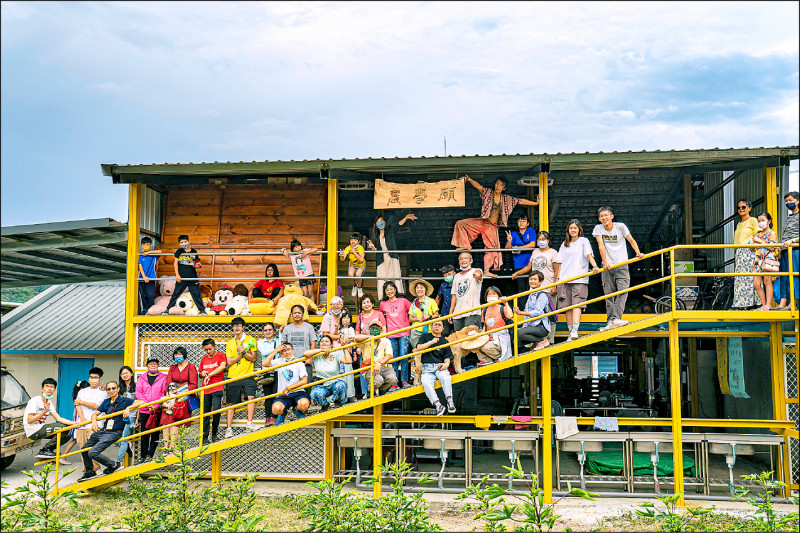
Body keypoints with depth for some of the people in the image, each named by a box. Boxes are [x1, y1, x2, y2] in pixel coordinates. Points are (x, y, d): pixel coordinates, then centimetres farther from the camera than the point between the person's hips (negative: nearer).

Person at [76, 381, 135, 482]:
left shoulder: (124, 401, -7)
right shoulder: (106, 402, 11)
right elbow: (95, 413, 11)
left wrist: (128, 408, -29)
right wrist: (94, 421, -11)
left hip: (114, 433, -8)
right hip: (102, 431, 8)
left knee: (93, 453, -19)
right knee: (84, 450, 18)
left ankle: (114, 465, 2)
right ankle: (89, 472, 38)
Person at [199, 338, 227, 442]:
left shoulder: (221, 355, 3)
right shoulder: (204, 359, 18)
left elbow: (222, 366, -17)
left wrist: (209, 375, -23)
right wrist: (202, 373, 3)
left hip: (217, 389, -4)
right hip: (205, 390, 5)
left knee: (216, 411, -15)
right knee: (205, 414, 4)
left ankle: (214, 434, 3)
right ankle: (205, 438, 9)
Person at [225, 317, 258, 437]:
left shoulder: (250, 340, 5)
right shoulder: (230, 343, 11)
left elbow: (253, 358, -1)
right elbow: (229, 362, 2)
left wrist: (242, 351, -13)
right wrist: (242, 354, -9)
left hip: (247, 375, -2)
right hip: (233, 376, 2)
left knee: (251, 396, -22)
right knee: (231, 403, 3)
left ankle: (249, 423, -19)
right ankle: (228, 428, 8)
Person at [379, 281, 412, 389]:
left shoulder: (403, 301, 3)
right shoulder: (383, 304, 9)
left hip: (404, 333, -2)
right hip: (391, 335, 2)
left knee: (403, 356, -10)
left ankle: (405, 381, -4)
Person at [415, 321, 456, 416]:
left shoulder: (444, 341, 21)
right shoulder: (425, 336, 20)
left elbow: (447, 357, 14)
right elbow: (418, 348, 4)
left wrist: (446, 364, -9)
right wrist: (431, 342, -7)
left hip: (440, 366, 1)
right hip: (427, 367, -1)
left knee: (446, 377, -36)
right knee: (426, 383, -34)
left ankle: (450, 401, -38)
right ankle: (438, 405, -41)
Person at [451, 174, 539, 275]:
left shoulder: (506, 199, 5)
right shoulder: (488, 192, 0)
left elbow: (521, 201, 10)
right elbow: (478, 186, -16)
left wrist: (536, 203, 10)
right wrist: (469, 180, -35)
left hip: (492, 226, 1)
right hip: (482, 222, -1)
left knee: (491, 247, 0)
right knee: (461, 224, -18)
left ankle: (487, 271, 6)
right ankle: (465, 246, -9)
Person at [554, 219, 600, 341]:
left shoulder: (584, 241, 8)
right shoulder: (565, 244, 20)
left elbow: (589, 254, -7)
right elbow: (559, 262, 19)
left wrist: (595, 266, -25)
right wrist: (557, 278, 12)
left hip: (580, 280, -4)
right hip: (565, 280, 4)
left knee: (576, 304, -16)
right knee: (567, 307, 2)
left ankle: (575, 330, -25)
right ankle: (571, 332, 6)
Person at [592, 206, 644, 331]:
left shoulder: (620, 226, 0)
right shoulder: (598, 228, 4)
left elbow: (631, 240, -1)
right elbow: (601, 245, -5)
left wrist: (638, 253, -19)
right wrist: (605, 263, -15)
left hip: (622, 265, -1)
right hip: (607, 267, 1)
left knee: (622, 291, -17)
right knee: (609, 295, 0)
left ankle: (616, 318, -25)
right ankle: (610, 323, 3)